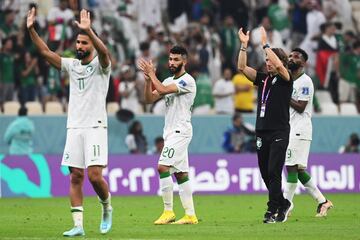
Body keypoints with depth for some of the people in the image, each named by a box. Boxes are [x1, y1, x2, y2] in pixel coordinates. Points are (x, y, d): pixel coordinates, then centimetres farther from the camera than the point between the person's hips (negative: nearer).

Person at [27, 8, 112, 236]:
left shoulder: (101, 65, -2)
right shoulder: (71, 65, 13)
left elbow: (104, 51, -25)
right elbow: (45, 52, 10)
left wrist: (89, 30, -39)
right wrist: (31, 30, -2)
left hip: (95, 127, -5)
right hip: (74, 127, 5)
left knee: (94, 175, -13)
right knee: (76, 176, 0)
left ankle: (107, 208, 15)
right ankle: (78, 225, -1)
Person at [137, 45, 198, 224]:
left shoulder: (187, 80, -10)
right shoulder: (169, 81, 17)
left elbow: (162, 90, -21)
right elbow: (150, 99, 13)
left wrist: (152, 73, -9)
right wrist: (148, 79, -2)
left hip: (180, 131, -9)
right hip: (170, 132, 9)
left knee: (163, 167, -17)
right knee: (181, 173, 7)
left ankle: (168, 211, -13)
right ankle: (190, 215, 7)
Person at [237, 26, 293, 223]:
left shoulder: (285, 79, -2)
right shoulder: (263, 78, 14)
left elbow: (279, 65, -22)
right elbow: (242, 67, 8)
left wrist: (264, 44, -18)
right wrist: (244, 45, -1)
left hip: (279, 133, -6)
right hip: (262, 132, 6)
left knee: (273, 172, -11)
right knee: (265, 173, 9)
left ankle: (273, 211, -7)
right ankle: (283, 204, 25)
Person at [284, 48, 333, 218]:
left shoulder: (305, 81, -9)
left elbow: (300, 107, -15)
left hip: (299, 129, -9)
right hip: (288, 128, 9)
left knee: (292, 167, -10)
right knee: (297, 169, 9)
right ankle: (322, 201, 14)